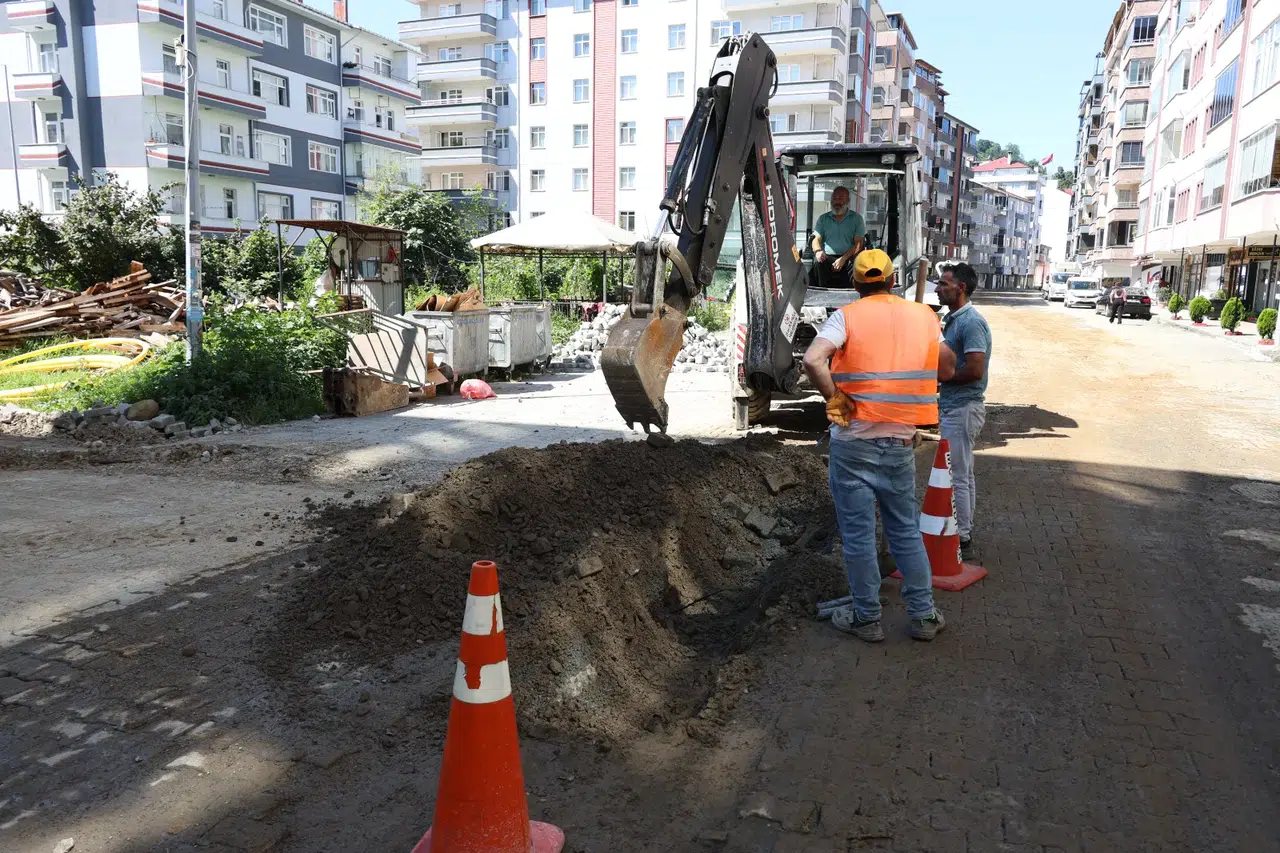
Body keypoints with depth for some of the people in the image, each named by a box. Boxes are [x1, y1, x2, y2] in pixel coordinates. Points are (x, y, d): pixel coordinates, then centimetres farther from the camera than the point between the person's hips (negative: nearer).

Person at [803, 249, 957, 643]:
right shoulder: (922, 316, 4)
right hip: (900, 442, 4)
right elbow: (947, 370, 13)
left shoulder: (847, 316, -8)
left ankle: (867, 617, 19)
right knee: (906, 531, 17)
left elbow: (812, 360, -24)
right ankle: (923, 614, 25)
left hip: (853, 443, -3)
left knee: (858, 534, 7)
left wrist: (835, 399, -11)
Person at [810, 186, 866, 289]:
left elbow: (858, 243, 4)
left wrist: (843, 258, -14)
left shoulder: (857, 218, 15)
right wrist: (818, 251, -13)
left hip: (848, 258, -1)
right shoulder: (823, 218, 23)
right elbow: (816, 239, 14)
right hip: (827, 257, 1)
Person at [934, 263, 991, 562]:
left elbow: (975, 370, -26)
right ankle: (964, 533, 27)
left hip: (962, 408, -11)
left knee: (956, 477, -5)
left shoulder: (971, 322, -18)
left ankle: (961, 542, 2)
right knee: (963, 474, 17)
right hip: (954, 406, 11)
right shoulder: (952, 319, 13)